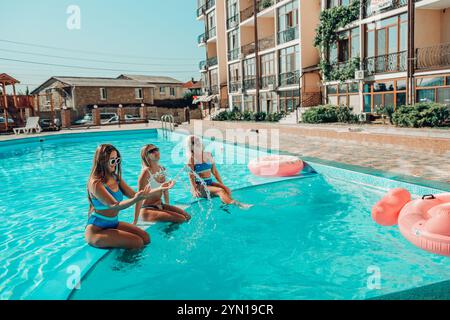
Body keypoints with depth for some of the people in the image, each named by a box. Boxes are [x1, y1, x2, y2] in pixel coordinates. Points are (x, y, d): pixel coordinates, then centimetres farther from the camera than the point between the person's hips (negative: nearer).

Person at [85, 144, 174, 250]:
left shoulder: (116, 179, 4)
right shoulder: (95, 183, -21)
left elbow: (133, 194, 1)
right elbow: (114, 206, -29)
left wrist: (160, 189, -8)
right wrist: (135, 200, -48)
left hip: (113, 224, 8)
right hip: (97, 230, -8)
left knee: (146, 238, -2)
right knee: (137, 243, -16)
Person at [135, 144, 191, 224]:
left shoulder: (162, 169, 3)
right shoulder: (146, 172, -18)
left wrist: (168, 206, 23)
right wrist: (135, 221, -21)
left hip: (160, 205, 8)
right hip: (147, 209, -7)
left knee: (187, 216, 0)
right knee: (181, 219, -17)